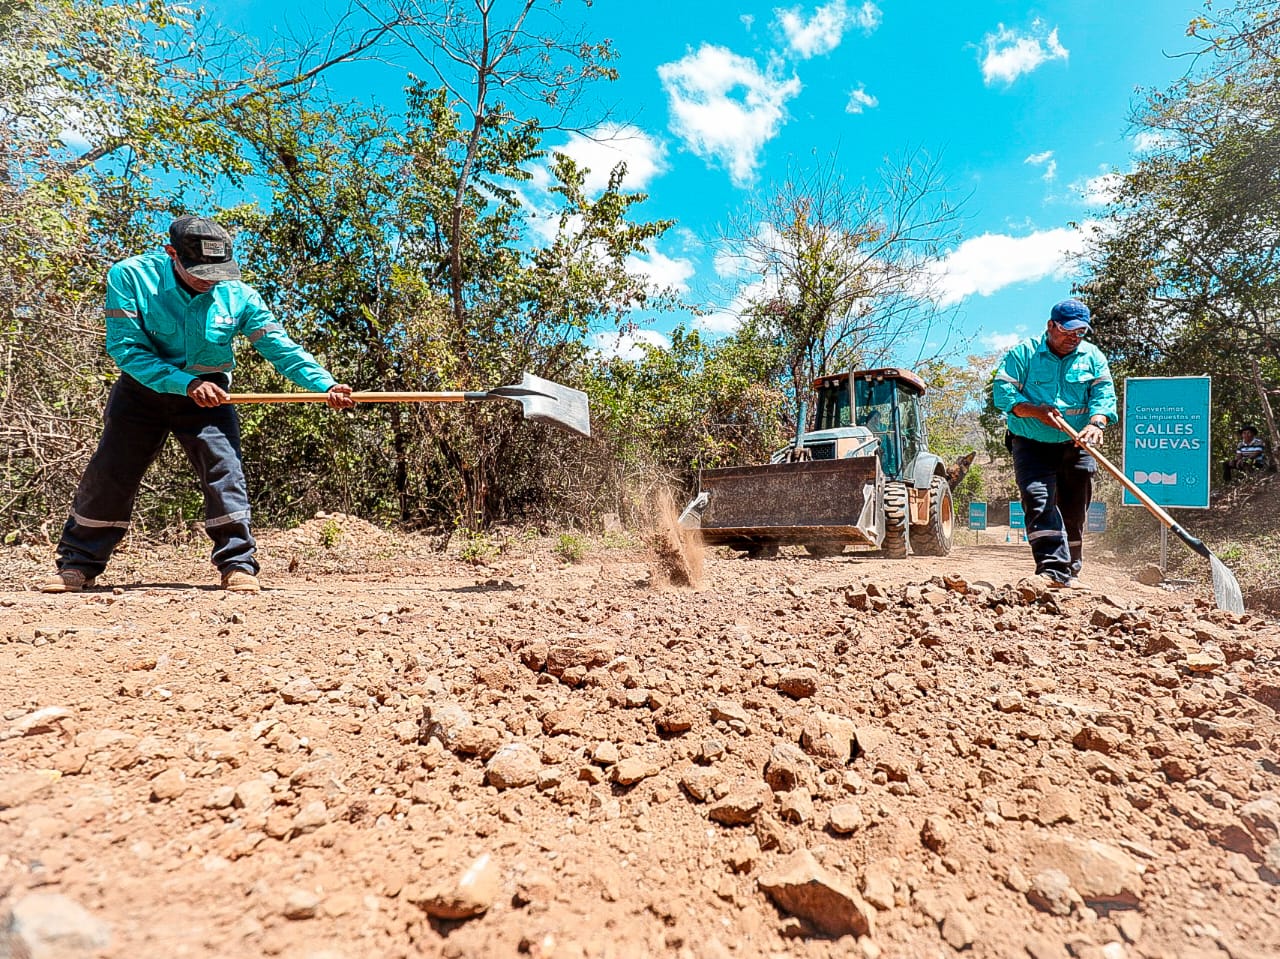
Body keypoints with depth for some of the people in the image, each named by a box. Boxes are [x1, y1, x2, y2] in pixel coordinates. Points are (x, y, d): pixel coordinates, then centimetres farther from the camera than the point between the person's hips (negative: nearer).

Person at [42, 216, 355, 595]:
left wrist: (326, 384, -32)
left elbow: (281, 347, -18)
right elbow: (125, 347, -21)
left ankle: (238, 563, -5)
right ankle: (79, 563, 20)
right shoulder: (129, 276, -16)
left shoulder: (238, 295, -14)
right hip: (142, 391, 0)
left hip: (209, 393, 0)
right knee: (109, 474, 3)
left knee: (224, 469, -13)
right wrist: (186, 383, -33)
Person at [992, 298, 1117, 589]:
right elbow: (1002, 391, -9)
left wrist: (1095, 424, -24)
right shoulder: (1024, 353, 0)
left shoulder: (1093, 357, 9)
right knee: (1039, 502, -20)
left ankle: (1070, 572, 22)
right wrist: (1036, 411, -23)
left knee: (1074, 513, 8)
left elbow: (1104, 395, -3)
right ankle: (1054, 570, -25)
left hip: (1076, 447, 4)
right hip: (1031, 445, -3)